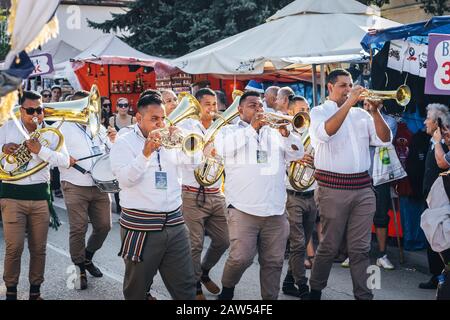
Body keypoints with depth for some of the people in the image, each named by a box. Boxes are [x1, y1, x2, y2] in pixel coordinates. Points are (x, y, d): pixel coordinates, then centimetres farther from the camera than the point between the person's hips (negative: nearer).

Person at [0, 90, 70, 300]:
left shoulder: (50, 132, 3)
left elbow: (65, 161, -6)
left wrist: (41, 150, -19)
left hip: (40, 194, 1)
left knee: (38, 248, 7)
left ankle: (35, 290, 22)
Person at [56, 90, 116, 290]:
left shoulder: (99, 128, 14)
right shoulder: (62, 128, -1)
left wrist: (113, 142, -1)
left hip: (100, 185, 5)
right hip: (75, 187, -5)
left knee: (104, 226, 8)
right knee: (78, 229, -3)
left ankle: (87, 257, 32)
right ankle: (79, 268, 14)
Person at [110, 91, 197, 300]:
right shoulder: (124, 143, -2)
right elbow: (125, 179, -16)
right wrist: (146, 153, -28)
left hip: (175, 224, 4)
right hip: (140, 227, -4)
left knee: (185, 287, 9)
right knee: (137, 287, 10)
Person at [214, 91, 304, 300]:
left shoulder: (274, 133, 17)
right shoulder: (229, 130, 8)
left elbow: (297, 154, 5)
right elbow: (223, 148, -14)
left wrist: (285, 133, -14)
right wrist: (252, 127, -17)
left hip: (275, 211, 4)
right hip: (243, 209, -4)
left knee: (273, 262, 4)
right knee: (241, 257, -12)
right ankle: (227, 289, 15)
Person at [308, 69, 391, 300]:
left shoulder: (360, 114, 16)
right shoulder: (319, 111, 3)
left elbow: (384, 140, 7)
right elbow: (325, 132, -20)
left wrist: (375, 112, -6)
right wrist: (348, 103, -18)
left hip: (363, 189, 4)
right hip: (333, 189, -4)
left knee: (360, 248, 5)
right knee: (330, 246, 4)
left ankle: (363, 295, 10)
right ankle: (315, 290, 20)